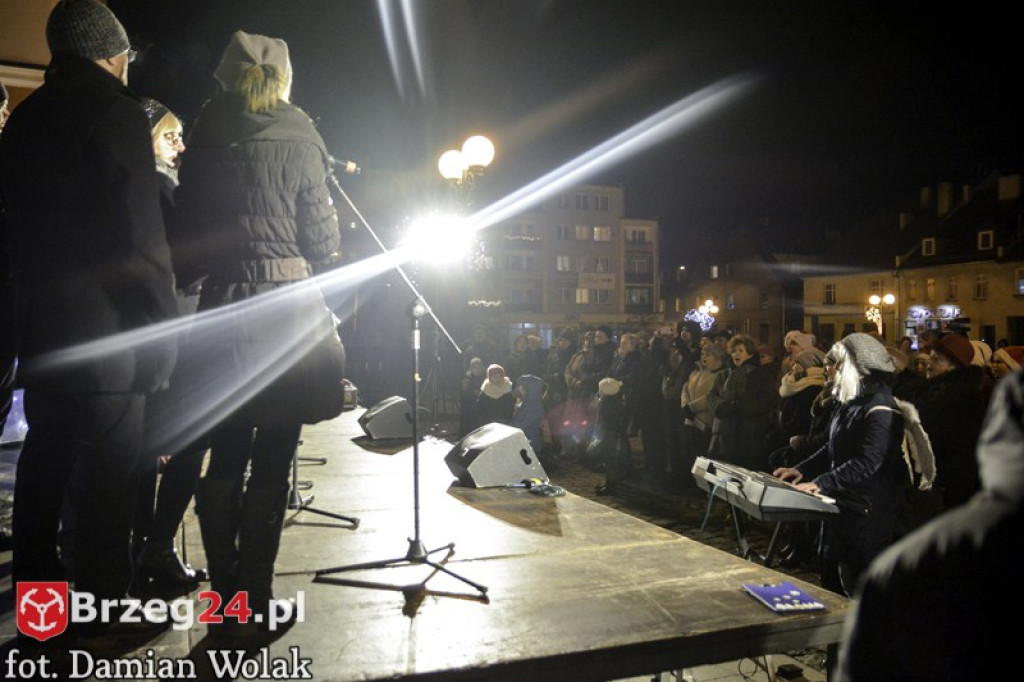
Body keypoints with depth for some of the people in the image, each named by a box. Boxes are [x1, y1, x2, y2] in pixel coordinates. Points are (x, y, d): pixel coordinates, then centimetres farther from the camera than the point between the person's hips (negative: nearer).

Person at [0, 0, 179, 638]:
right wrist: (164, 320, -12)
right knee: (110, 466, 0)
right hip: (106, 321, -8)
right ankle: (105, 606, 10)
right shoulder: (116, 112, -12)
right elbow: (141, 232, -18)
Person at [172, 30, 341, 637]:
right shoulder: (298, 143, -2)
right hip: (287, 302, -4)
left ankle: (226, 595, 23)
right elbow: (323, 240, -3)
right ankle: (252, 604, 7)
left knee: (225, 455, 13)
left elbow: (186, 230, 11)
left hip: (220, 306, 4)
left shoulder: (203, 143, 10)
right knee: (272, 460, 1)